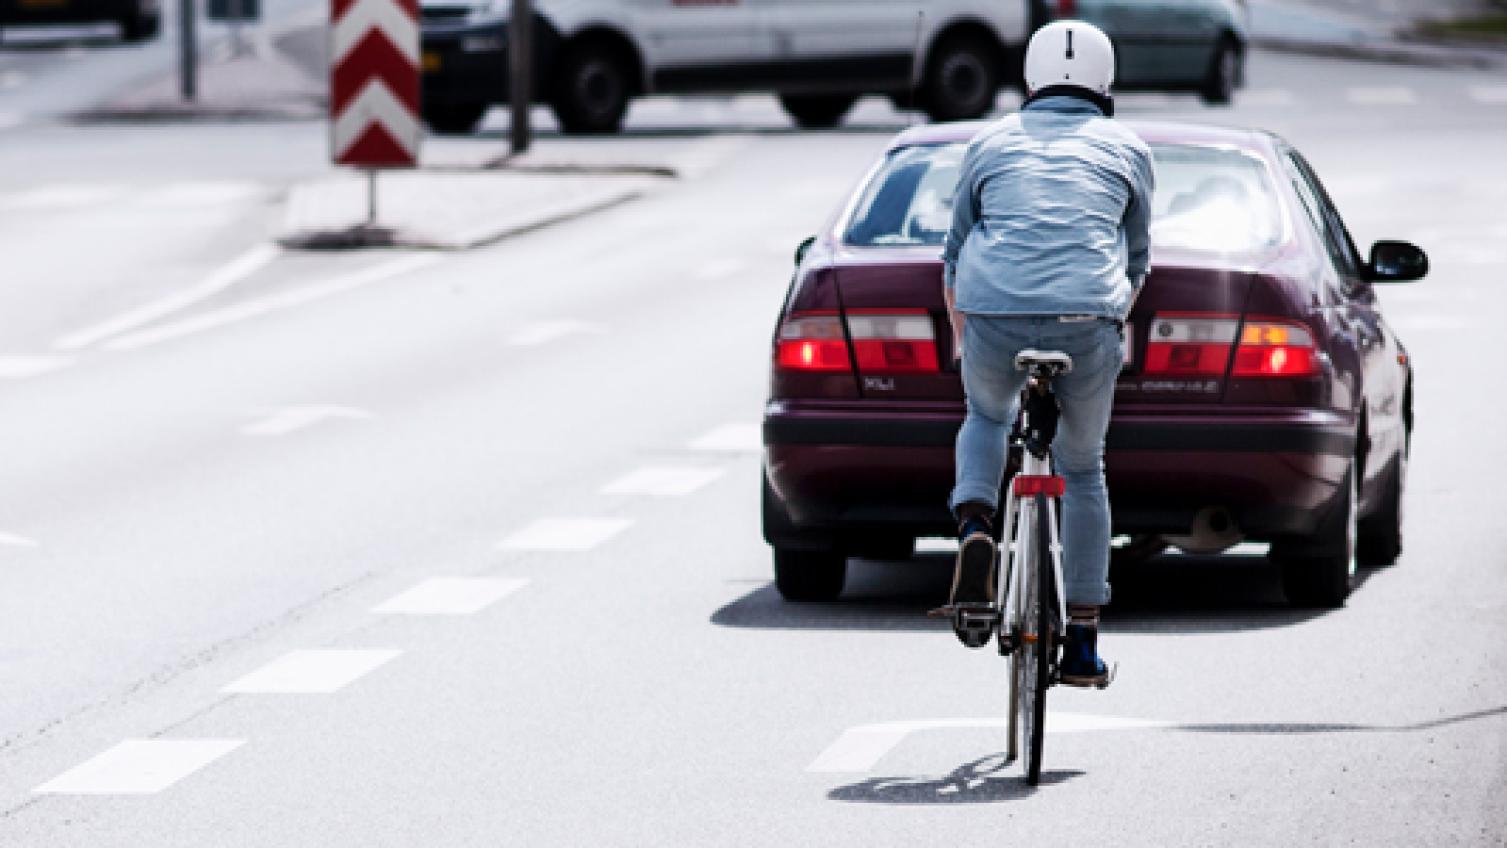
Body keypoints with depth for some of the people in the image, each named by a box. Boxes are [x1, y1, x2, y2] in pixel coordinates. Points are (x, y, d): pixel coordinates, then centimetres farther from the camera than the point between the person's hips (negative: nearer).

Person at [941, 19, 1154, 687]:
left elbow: (955, 260, 26)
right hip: (1087, 319, -1)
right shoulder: (1127, 150, 20)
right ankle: (1082, 643, 19)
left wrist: (962, 339, 40)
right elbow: (1136, 261, 29)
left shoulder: (991, 144, 21)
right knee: (1082, 469, 20)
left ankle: (975, 527, 3)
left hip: (993, 316, 1)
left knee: (986, 418, 33)